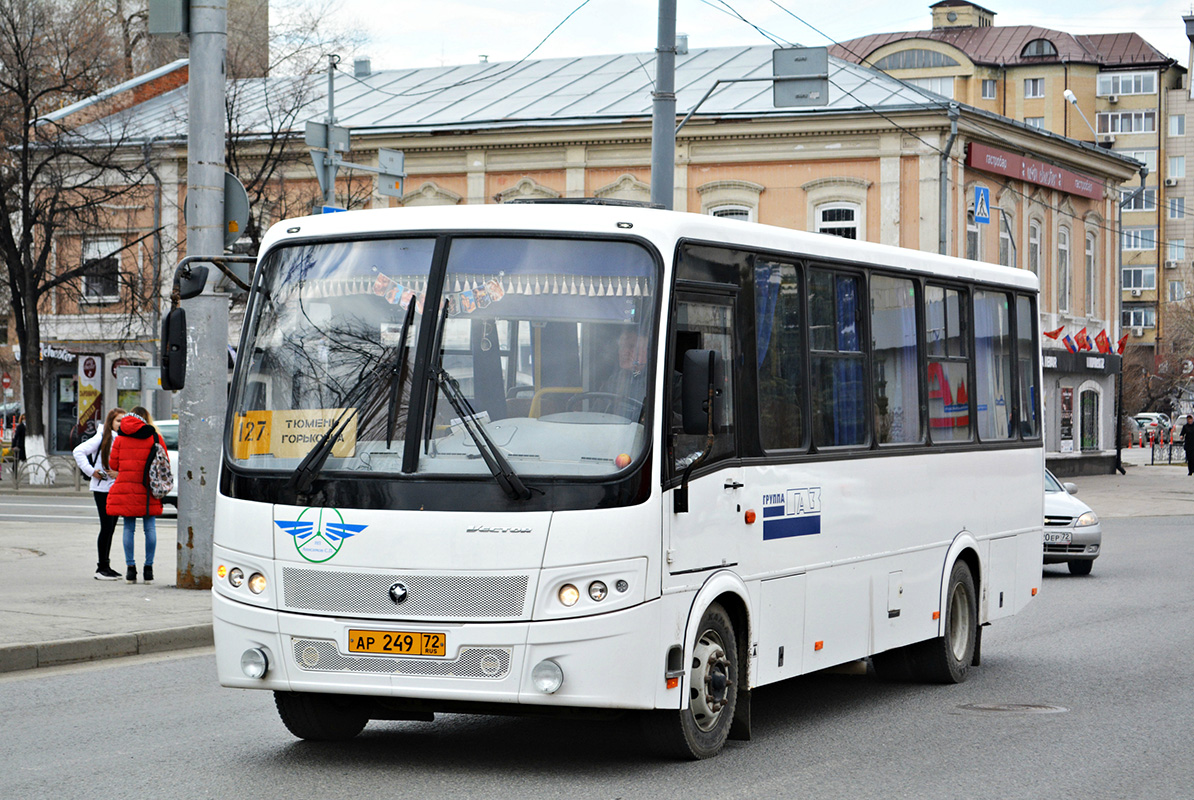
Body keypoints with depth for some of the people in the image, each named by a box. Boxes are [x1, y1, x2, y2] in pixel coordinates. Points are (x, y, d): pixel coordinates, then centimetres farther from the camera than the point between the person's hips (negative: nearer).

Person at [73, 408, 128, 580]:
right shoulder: (102, 438, -6)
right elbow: (79, 451, -9)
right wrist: (90, 471, -11)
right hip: (102, 488, -6)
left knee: (111, 527, 10)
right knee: (106, 527, -7)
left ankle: (106, 564, 18)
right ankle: (102, 568, -2)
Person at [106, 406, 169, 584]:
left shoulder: (121, 438, 5)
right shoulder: (155, 437, 1)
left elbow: (113, 464, 5)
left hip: (126, 488, 1)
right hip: (148, 490, -1)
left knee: (129, 528, 5)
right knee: (150, 528, 4)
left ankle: (130, 568, 3)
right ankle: (148, 567, 4)